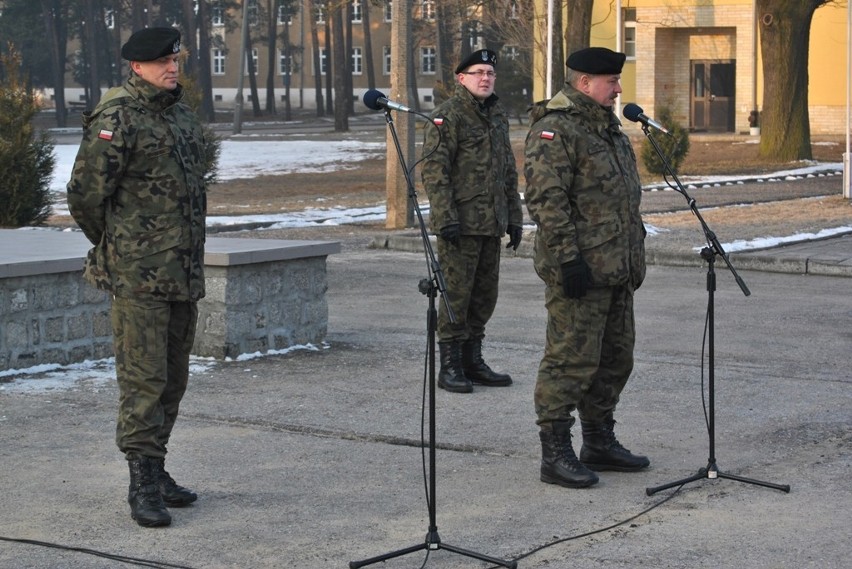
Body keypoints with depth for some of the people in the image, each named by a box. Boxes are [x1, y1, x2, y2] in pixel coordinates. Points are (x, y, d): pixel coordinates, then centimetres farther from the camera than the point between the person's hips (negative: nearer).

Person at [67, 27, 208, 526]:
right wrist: (113, 245, 1)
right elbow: (85, 193, -11)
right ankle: (144, 486, -5)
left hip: (185, 273, 8)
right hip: (139, 276, -8)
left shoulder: (184, 115, 15)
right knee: (144, 378, -8)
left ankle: (156, 471, 23)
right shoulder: (117, 118, -10)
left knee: (173, 378, 12)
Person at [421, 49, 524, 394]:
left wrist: (514, 217, 17)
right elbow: (433, 170, -14)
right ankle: (449, 367, 3)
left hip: (491, 224, 8)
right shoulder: (447, 116, -9)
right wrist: (445, 218, -20)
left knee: (485, 295, 12)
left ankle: (473, 362, 22)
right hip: (460, 224, -8)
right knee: (457, 294, -4)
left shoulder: (497, 116, 16)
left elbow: (509, 171, 22)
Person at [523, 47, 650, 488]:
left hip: (616, 269, 10)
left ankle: (599, 442, 27)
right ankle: (555, 455, -1)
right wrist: (569, 258, -23)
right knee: (572, 360, -7)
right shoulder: (555, 129, -12)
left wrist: (634, 255, 23)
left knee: (614, 359, 15)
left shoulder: (607, 128, 19)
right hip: (580, 270, -10)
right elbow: (546, 200, -20)